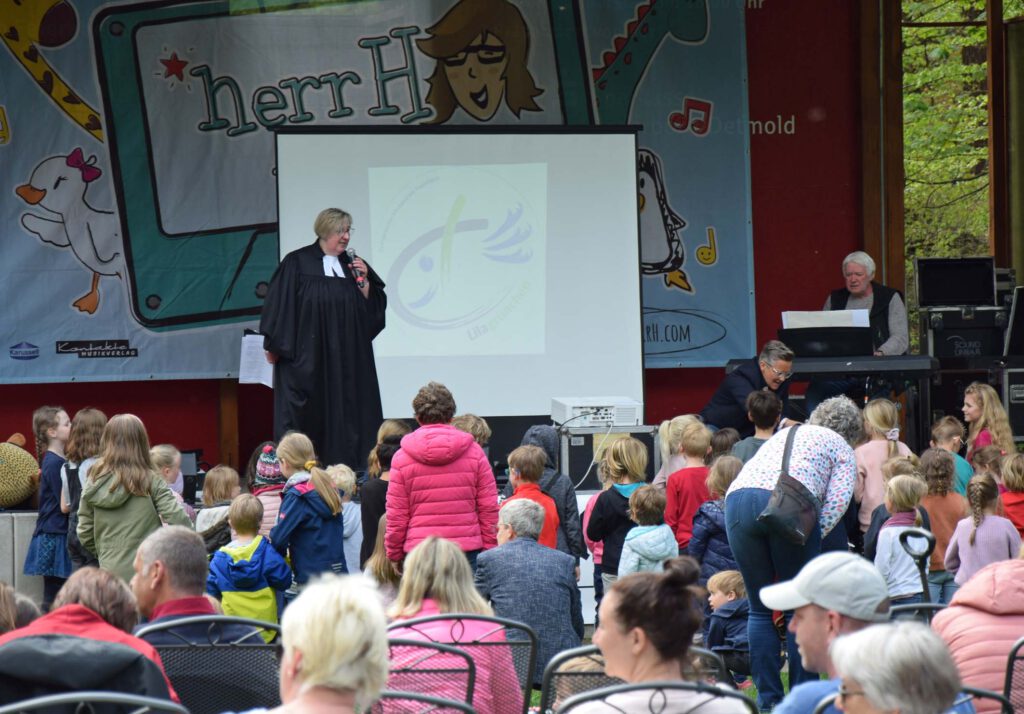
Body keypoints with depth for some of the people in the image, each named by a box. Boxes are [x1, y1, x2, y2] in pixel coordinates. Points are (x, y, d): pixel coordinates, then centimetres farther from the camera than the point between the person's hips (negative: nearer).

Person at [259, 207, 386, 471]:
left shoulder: (352, 265, 13)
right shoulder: (297, 263, -2)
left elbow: (373, 306, 12)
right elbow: (280, 304, -5)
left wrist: (363, 280, -4)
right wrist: (275, 346, -8)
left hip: (346, 357, 5)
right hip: (307, 357, -5)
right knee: (307, 416, -6)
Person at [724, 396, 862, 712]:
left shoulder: (783, 434, 37)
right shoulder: (841, 447, 22)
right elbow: (838, 499, 4)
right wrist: (813, 537, 6)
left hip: (737, 499, 4)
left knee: (760, 609, 10)